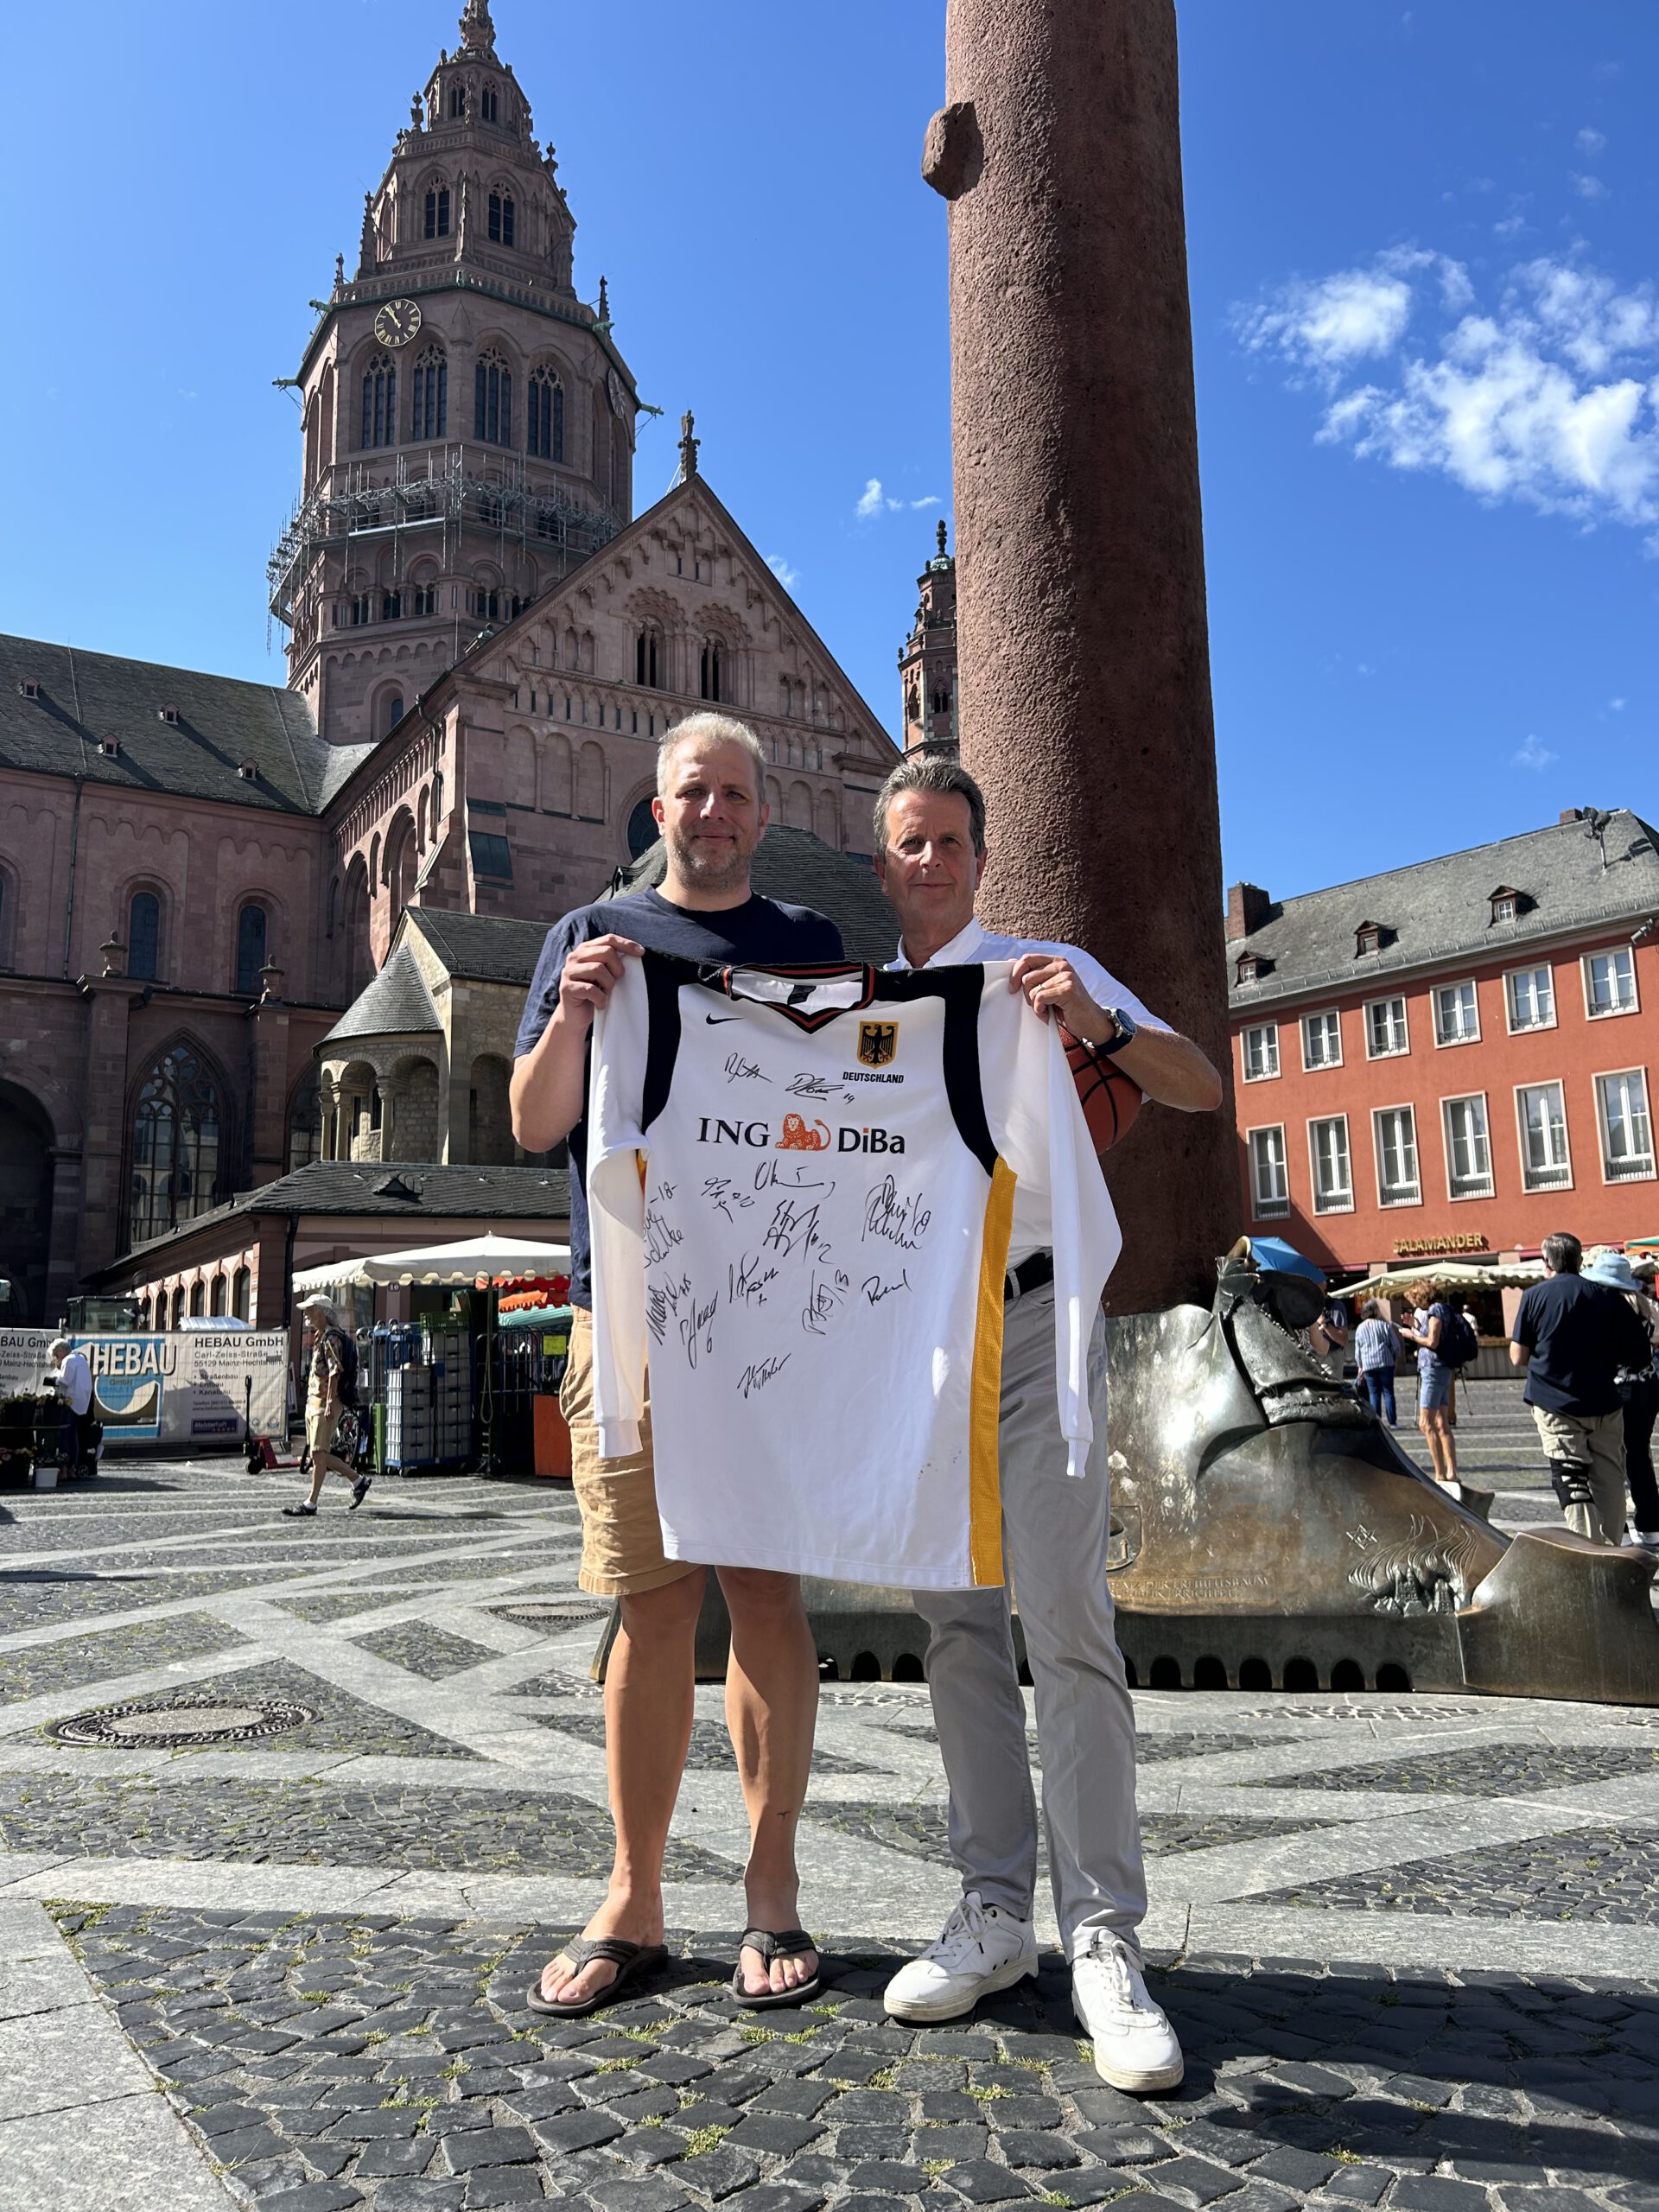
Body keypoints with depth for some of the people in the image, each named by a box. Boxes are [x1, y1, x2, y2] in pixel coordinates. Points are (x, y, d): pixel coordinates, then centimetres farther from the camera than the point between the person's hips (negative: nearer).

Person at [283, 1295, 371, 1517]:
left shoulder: (331, 1338, -12)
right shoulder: (318, 1337, 19)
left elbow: (335, 1372, -20)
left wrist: (330, 1402, -24)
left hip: (326, 1402, -10)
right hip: (313, 1401, 10)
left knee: (319, 1453, -6)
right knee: (318, 1454, 11)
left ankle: (311, 1503, -2)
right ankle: (358, 1480, 20)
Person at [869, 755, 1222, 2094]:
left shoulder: (1047, 972, 4)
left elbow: (1202, 1089, -4)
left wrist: (1096, 1024, -23)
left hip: (1032, 1323, -4)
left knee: (1065, 1619, -9)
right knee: (958, 1627, 6)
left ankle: (1105, 1942, -2)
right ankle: (996, 1915, 16)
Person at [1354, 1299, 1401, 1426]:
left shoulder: (1360, 1329, 7)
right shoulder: (1385, 1325, 0)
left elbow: (1357, 1351, 10)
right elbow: (1395, 1345, 1)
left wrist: (1360, 1367, 19)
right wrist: (1396, 1359, 17)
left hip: (1368, 1365, 2)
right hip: (1385, 1362, -2)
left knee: (1373, 1394, 5)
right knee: (1388, 1392, 2)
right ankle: (1392, 1422, 0)